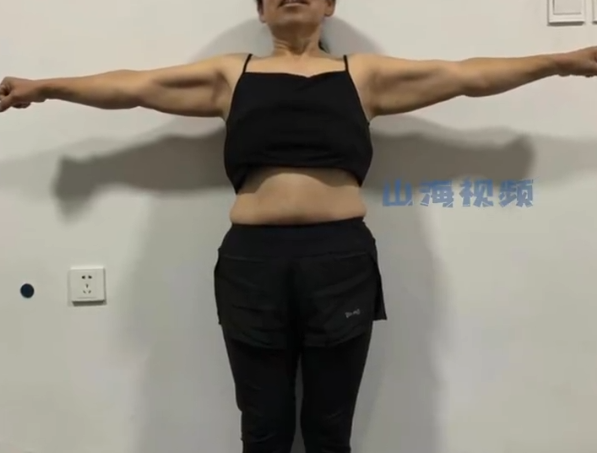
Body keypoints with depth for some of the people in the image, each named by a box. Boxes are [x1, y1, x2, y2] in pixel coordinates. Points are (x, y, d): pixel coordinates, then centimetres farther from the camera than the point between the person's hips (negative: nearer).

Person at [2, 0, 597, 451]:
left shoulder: (365, 74, 14)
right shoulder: (230, 75, 15)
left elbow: (471, 75, 15)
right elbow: (131, 86, 16)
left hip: (341, 257, 0)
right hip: (253, 260, 1)